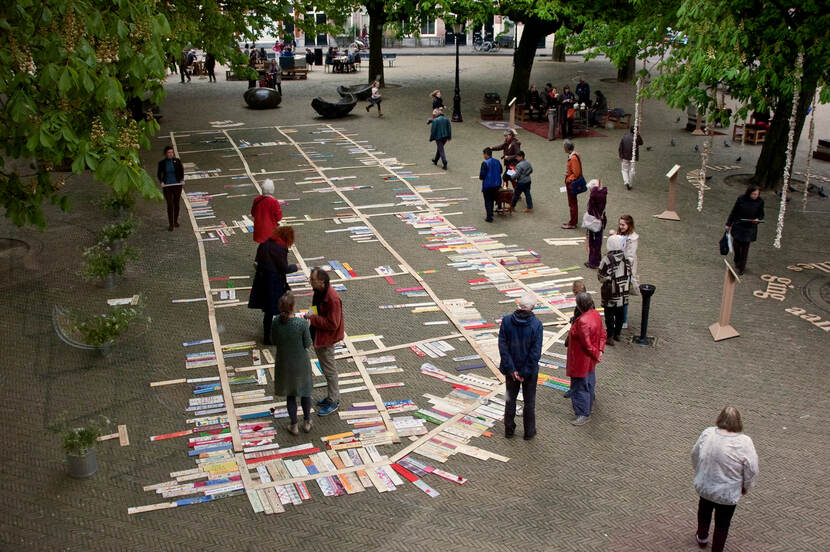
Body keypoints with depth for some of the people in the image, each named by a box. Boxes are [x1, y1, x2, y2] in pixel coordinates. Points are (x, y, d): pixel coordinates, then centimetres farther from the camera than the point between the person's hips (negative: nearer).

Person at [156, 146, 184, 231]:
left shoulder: (177, 161, -5)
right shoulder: (162, 163, -5)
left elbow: (181, 171, 6)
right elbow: (159, 174, 6)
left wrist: (182, 180, -10)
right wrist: (161, 182, -11)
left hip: (177, 185, 1)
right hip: (167, 186, -1)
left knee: (177, 204, 11)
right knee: (170, 205, -5)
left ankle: (175, 221, 31)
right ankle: (170, 224, 4)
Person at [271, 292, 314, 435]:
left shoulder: (276, 323, -17)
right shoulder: (302, 323, -25)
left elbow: (274, 341, -3)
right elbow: (307, 344, -14)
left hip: (284, 363, 2)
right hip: (301, 363, -2)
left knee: (290, 394, 19)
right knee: (305, 392, 21)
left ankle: (294, 426, 30)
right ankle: (307, 422, 36)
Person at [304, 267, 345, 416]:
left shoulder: (332, 299, -29)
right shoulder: (319, 291, -1)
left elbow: (332, 324, -27)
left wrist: (312, 318, -24)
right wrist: (311, 315, 1)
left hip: (326, 339, -9)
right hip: (317, 335, 9)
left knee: (329, 370, 5)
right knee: (325, 368, 21)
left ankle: (333, 401, 20)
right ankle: (333, 395, 37)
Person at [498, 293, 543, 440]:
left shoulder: (506, 320, -13)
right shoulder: (536, 324, -18)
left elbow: (502, 346, -14)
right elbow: (536, 352, -18)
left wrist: (511, 369, -11)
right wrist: (525, 373, -11)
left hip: (511, 369, 2)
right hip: (529, 370, -2)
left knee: (510, 399, 19)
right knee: (529, 401, 16)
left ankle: (509, 430, 30)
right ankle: (529, 432, 27)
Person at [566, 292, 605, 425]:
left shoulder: (583, 322, -34)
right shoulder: (595, 314, -4)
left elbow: (587, 344, -28)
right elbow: (602, 334, 5)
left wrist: (596, 355, -12)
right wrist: (600, 351, 2)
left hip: (582, 358, -10)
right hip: (590, 359, 10)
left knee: (580, 386, 3)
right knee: (589, 379, 32)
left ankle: (584, 414, 13)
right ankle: (590, 397, 56)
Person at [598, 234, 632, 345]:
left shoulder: (607, 259, -20)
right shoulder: (626, 258, -3)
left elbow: (601, 277, -13)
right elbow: (629, 274, 7)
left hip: (610, 293, -5)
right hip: (623, 292, 5)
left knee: (609, 315, 5)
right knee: (620, 314, 18)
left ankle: (610, 337, 9)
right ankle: (617, 333, 30)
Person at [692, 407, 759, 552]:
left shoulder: (707, 433, -14)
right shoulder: (744, 443, -23)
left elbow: (695, 454, 0)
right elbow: (752, 470, -16)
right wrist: (746, 487, 3)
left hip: (704, 486, 4)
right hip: (727, 494, -4)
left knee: (704, 511, 31)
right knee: (722, 524, 17)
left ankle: (702, 537, 52)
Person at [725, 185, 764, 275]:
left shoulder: (760, 202, -6)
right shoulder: (741, 199, -9)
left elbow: (761, 215, 5)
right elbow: (733, 212, -1)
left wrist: (758, 219, -18)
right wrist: (728, 224, 2)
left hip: (750, 228, 0)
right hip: (738, 226, 0)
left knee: (745, 247, 3)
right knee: (736, 244, 1)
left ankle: (741, 267, 15)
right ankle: (737, 261, 31)